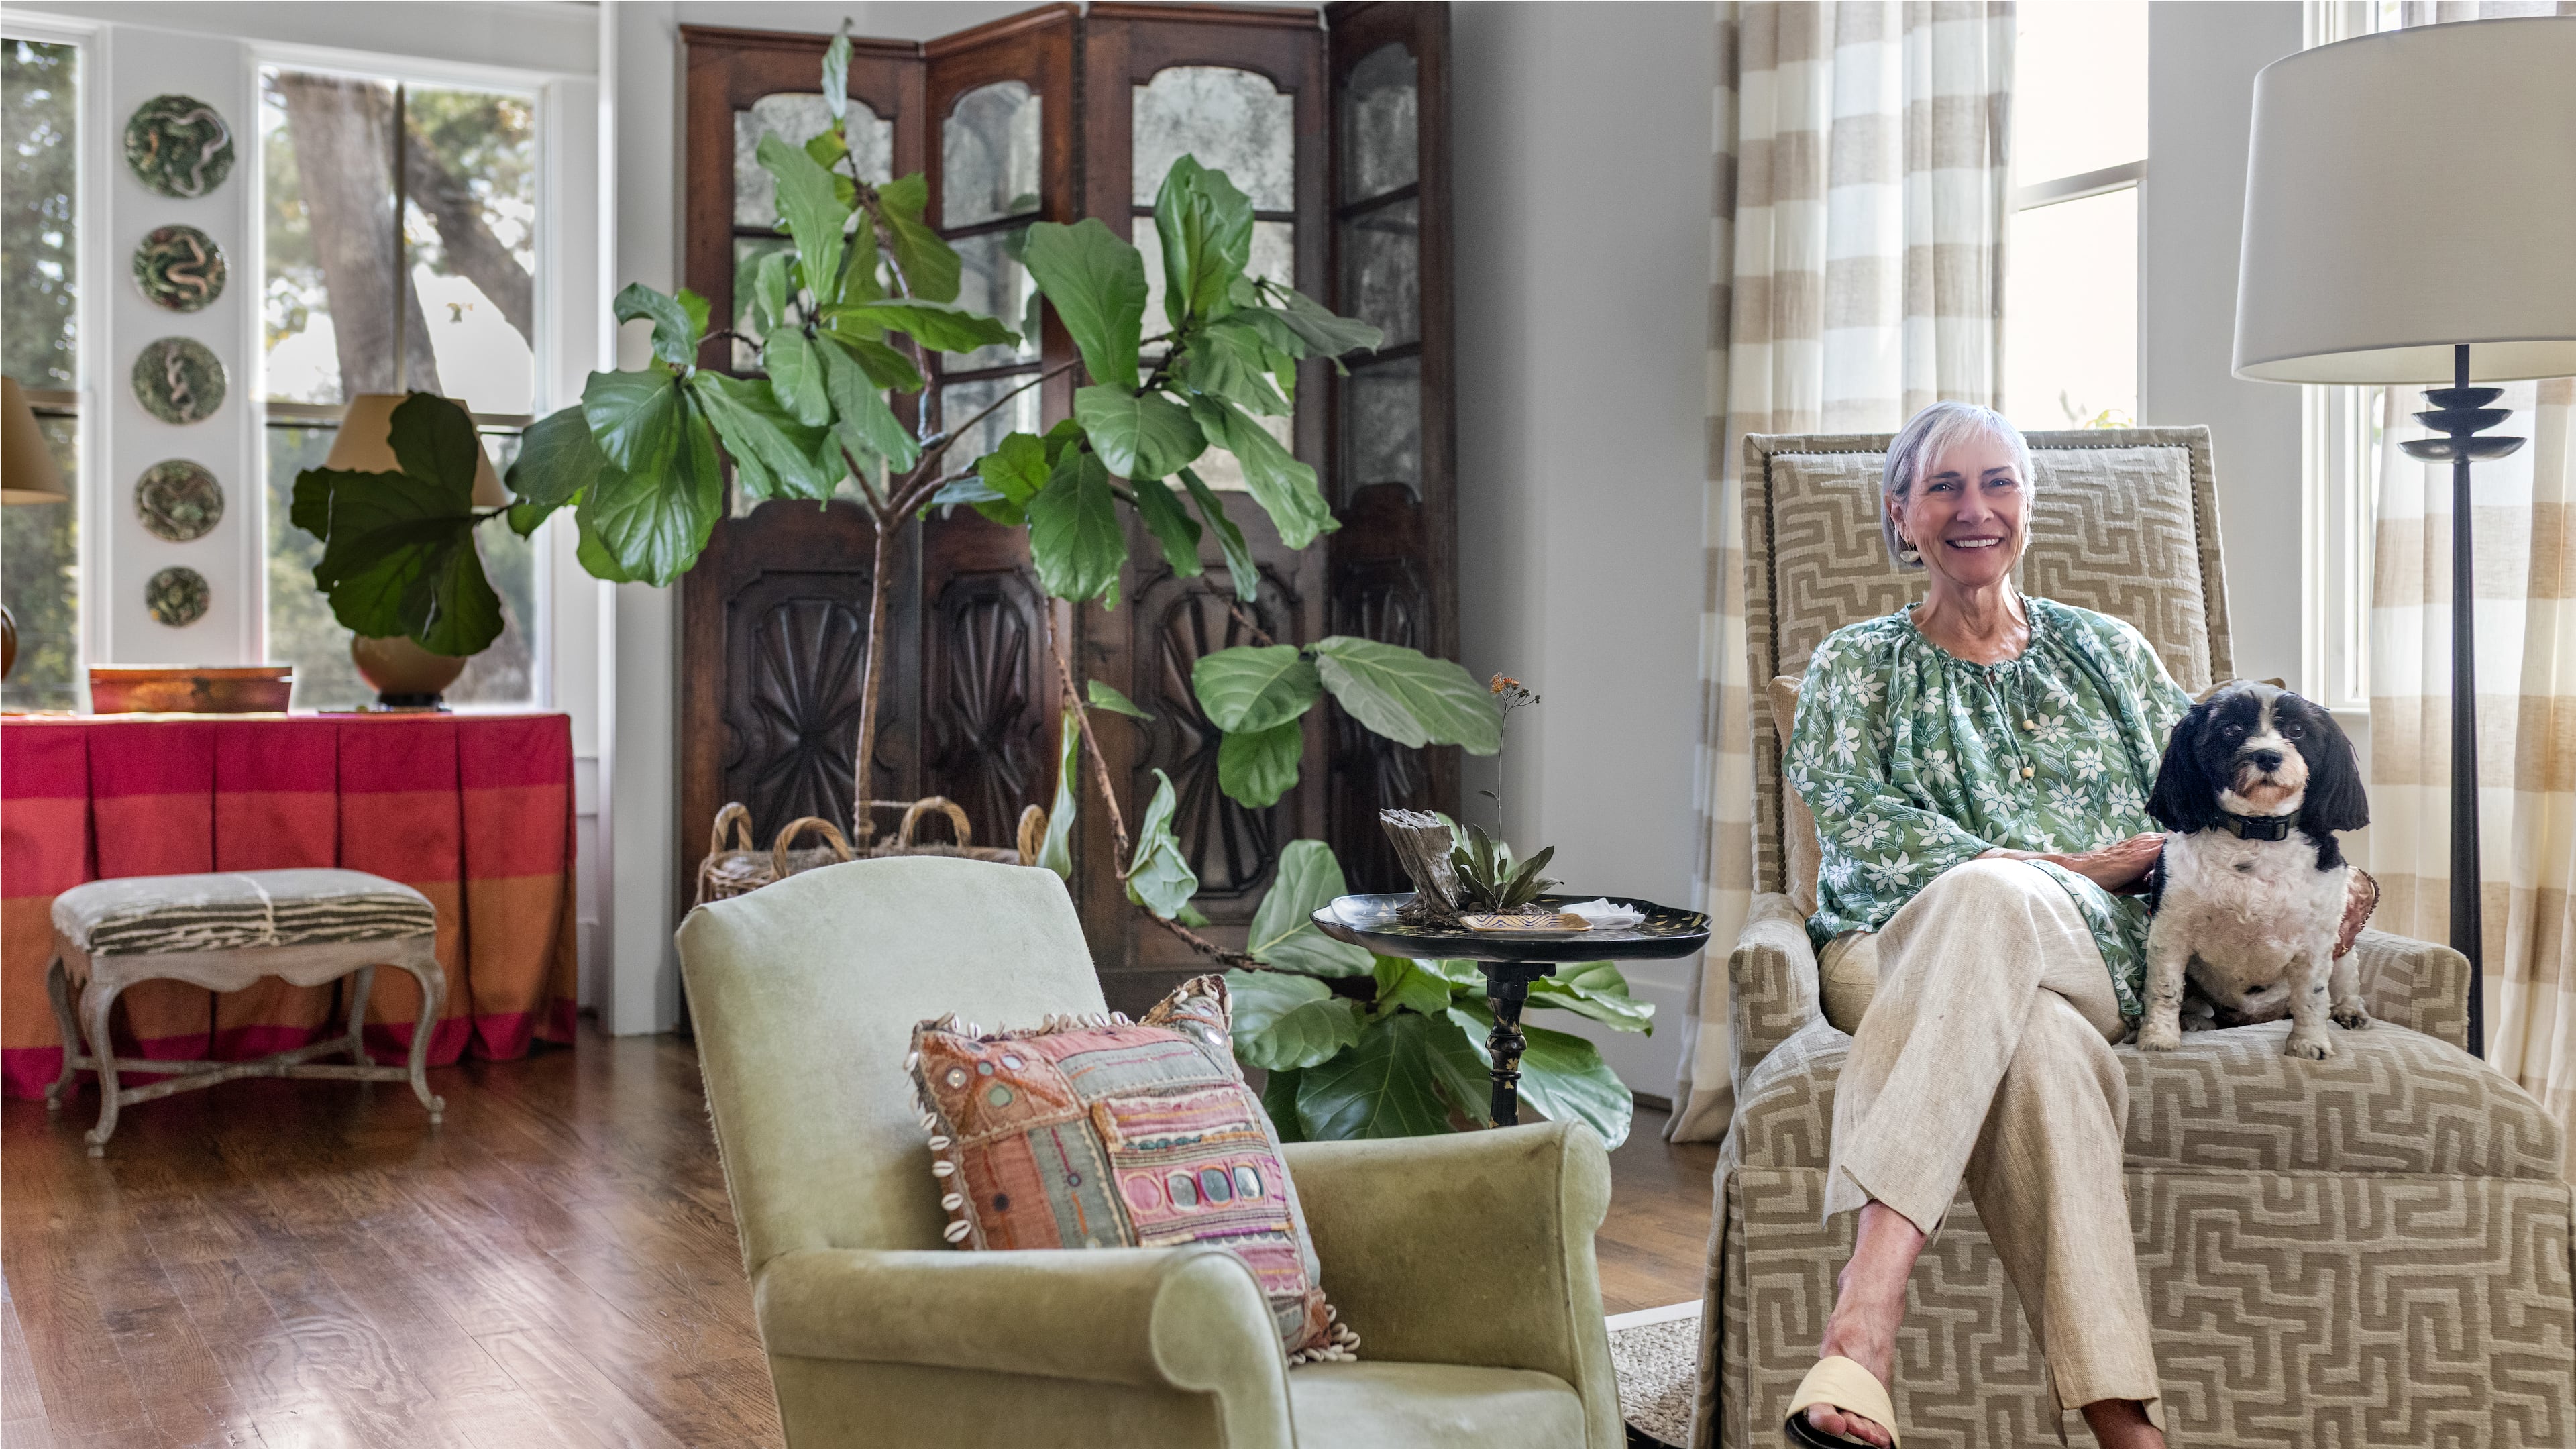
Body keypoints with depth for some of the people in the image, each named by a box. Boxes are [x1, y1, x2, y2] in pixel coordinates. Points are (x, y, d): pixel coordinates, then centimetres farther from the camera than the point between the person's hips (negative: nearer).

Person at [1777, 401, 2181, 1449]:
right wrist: (2065, 868, -9)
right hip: (1915, 949, 0)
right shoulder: (1856, 665, 17)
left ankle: (1862, 1321, -52)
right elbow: (1859, 828, -1)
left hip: (2098, 959, 1)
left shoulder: (2106, 650, 25)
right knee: (2034, 1039, -40)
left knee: (1988, 897, -39)